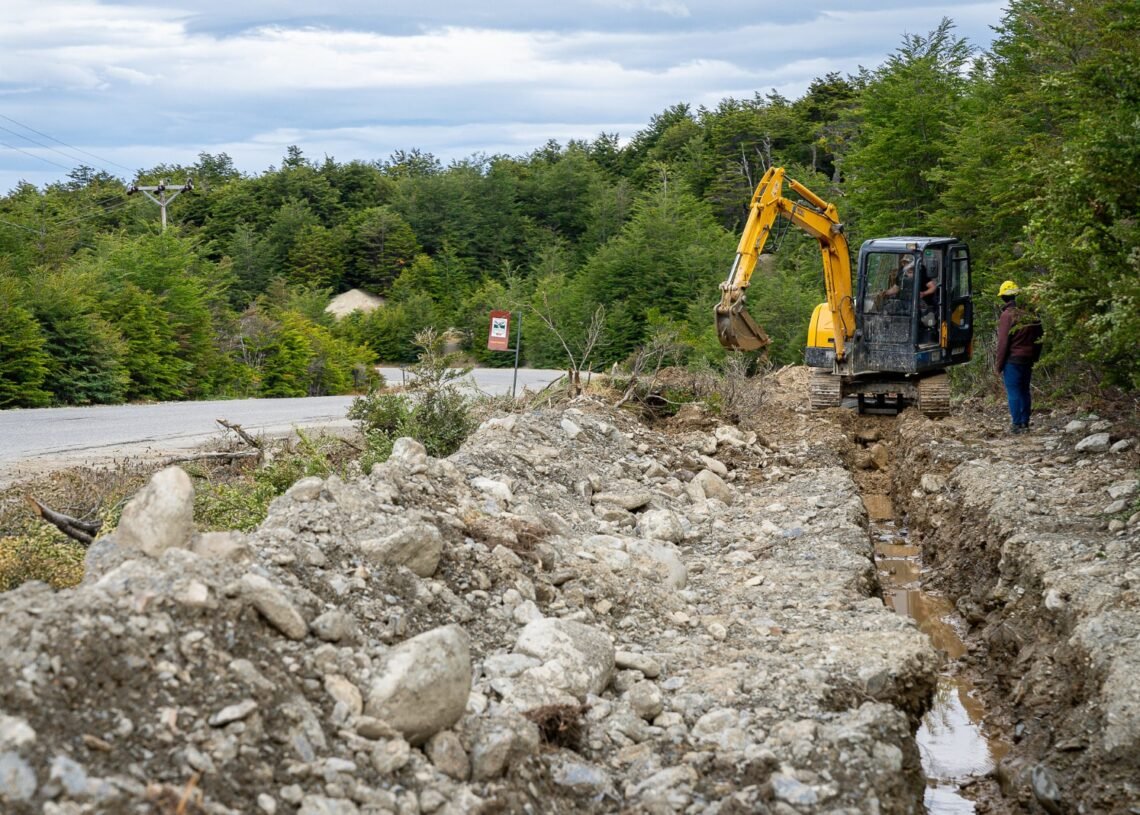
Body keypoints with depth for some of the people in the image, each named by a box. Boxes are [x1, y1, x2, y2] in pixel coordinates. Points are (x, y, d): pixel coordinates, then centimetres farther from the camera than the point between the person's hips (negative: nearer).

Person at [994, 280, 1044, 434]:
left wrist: (998, 364, -7)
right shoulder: (1031, 314, 7)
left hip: (1012, 359, -6)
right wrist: (1035, 358, 21)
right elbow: (1039, 338, 13)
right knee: (1024, 391, 14)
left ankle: (1017, 424, -4)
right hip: (1028, 359, 6)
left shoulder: (1007, 315, -13)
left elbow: (1003, 342, -14)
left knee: (1013, 392, -3)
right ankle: (1025, 423, 16)